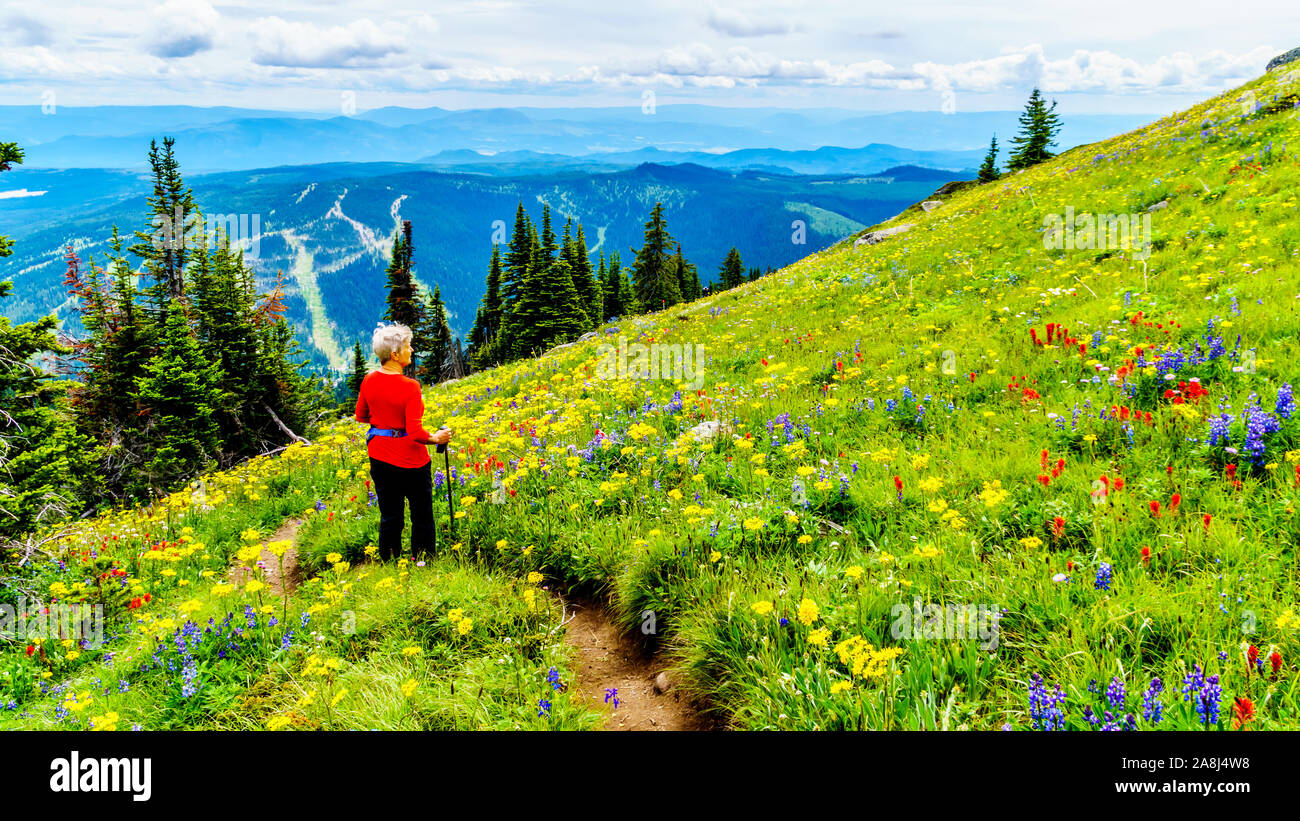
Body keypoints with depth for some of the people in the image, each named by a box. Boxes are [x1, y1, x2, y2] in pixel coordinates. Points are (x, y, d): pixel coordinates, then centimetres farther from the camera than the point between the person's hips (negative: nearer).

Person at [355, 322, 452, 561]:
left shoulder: (369, 380, -3)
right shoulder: (410, 387, -22)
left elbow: (361, 416, 11)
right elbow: (415, 432, -22)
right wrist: (437, 439, -5)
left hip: (380, 458, 6)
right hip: (410, 460, -6)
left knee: (390, 518, 15)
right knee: (422, 517, 12)